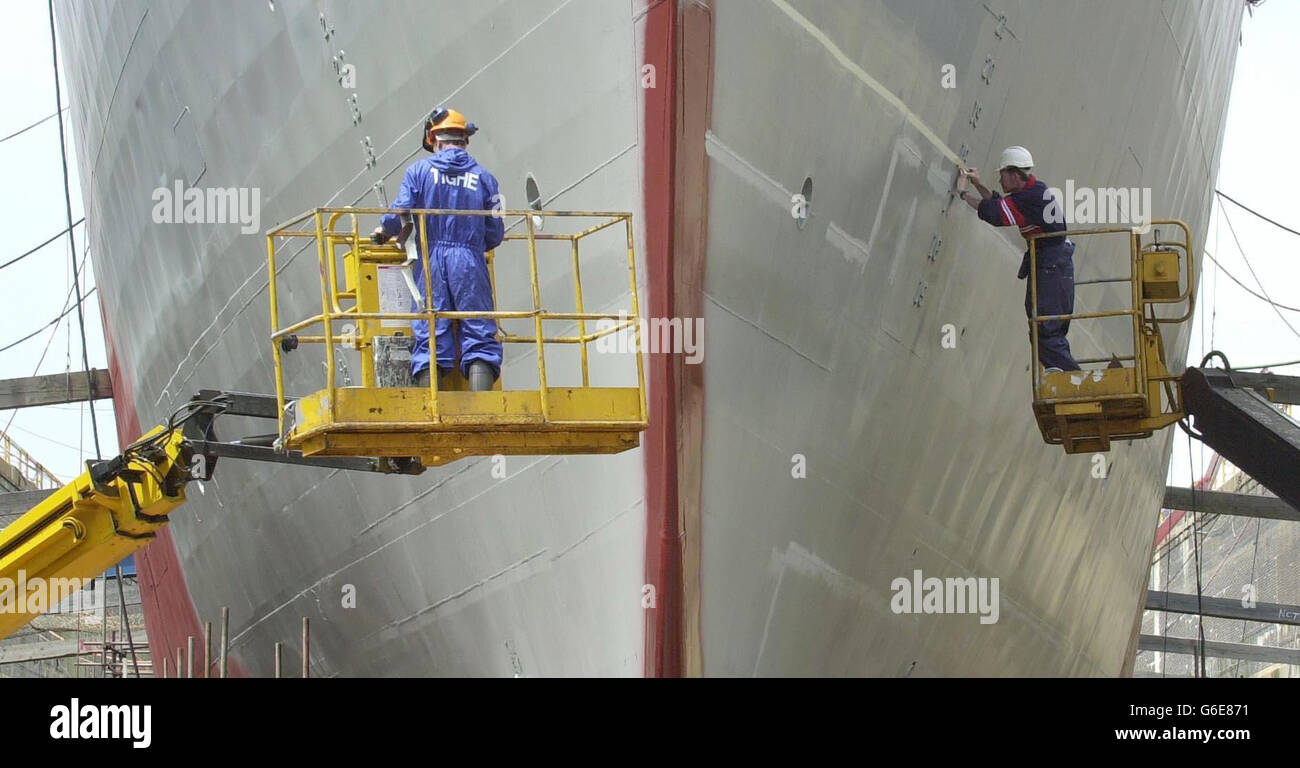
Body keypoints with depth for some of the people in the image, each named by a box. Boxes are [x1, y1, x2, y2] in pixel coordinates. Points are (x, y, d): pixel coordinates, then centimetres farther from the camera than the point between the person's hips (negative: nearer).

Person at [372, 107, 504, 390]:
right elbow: (495, 233, 7)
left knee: (429, 337, 1)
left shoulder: (419, 170, 5)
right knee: (479, 337, -2)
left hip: (431, 260, 0)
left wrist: (384, 231, 19)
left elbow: (400, 213, -3)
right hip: (470, 261, 0)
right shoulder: (482, 176, 9)